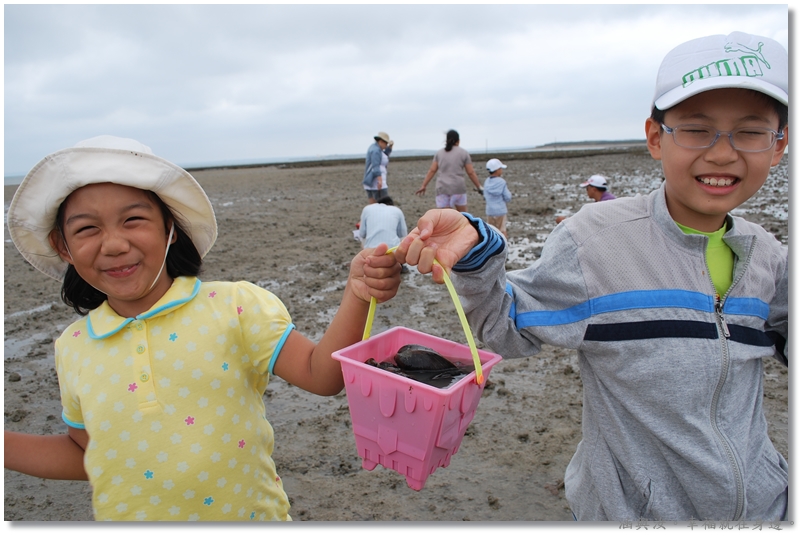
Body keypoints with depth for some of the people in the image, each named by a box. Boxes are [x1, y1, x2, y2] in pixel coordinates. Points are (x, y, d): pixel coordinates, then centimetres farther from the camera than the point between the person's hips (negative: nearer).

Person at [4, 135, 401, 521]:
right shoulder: (73, 349, -4)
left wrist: (357, 296, -35)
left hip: (249, 512, -2)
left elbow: (320, 374, -20)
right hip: (125, 516, 3)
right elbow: (84, 451, 9)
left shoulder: (235, 306, -16)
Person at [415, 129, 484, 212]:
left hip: (442, 188, 2)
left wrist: (423, 186, 8)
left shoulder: (439, 152, 8)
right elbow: (471, 173, 0)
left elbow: (432, 171, 4)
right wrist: (479, 187, 7)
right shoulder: (464, 153, 1)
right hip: (458, 188, -2)